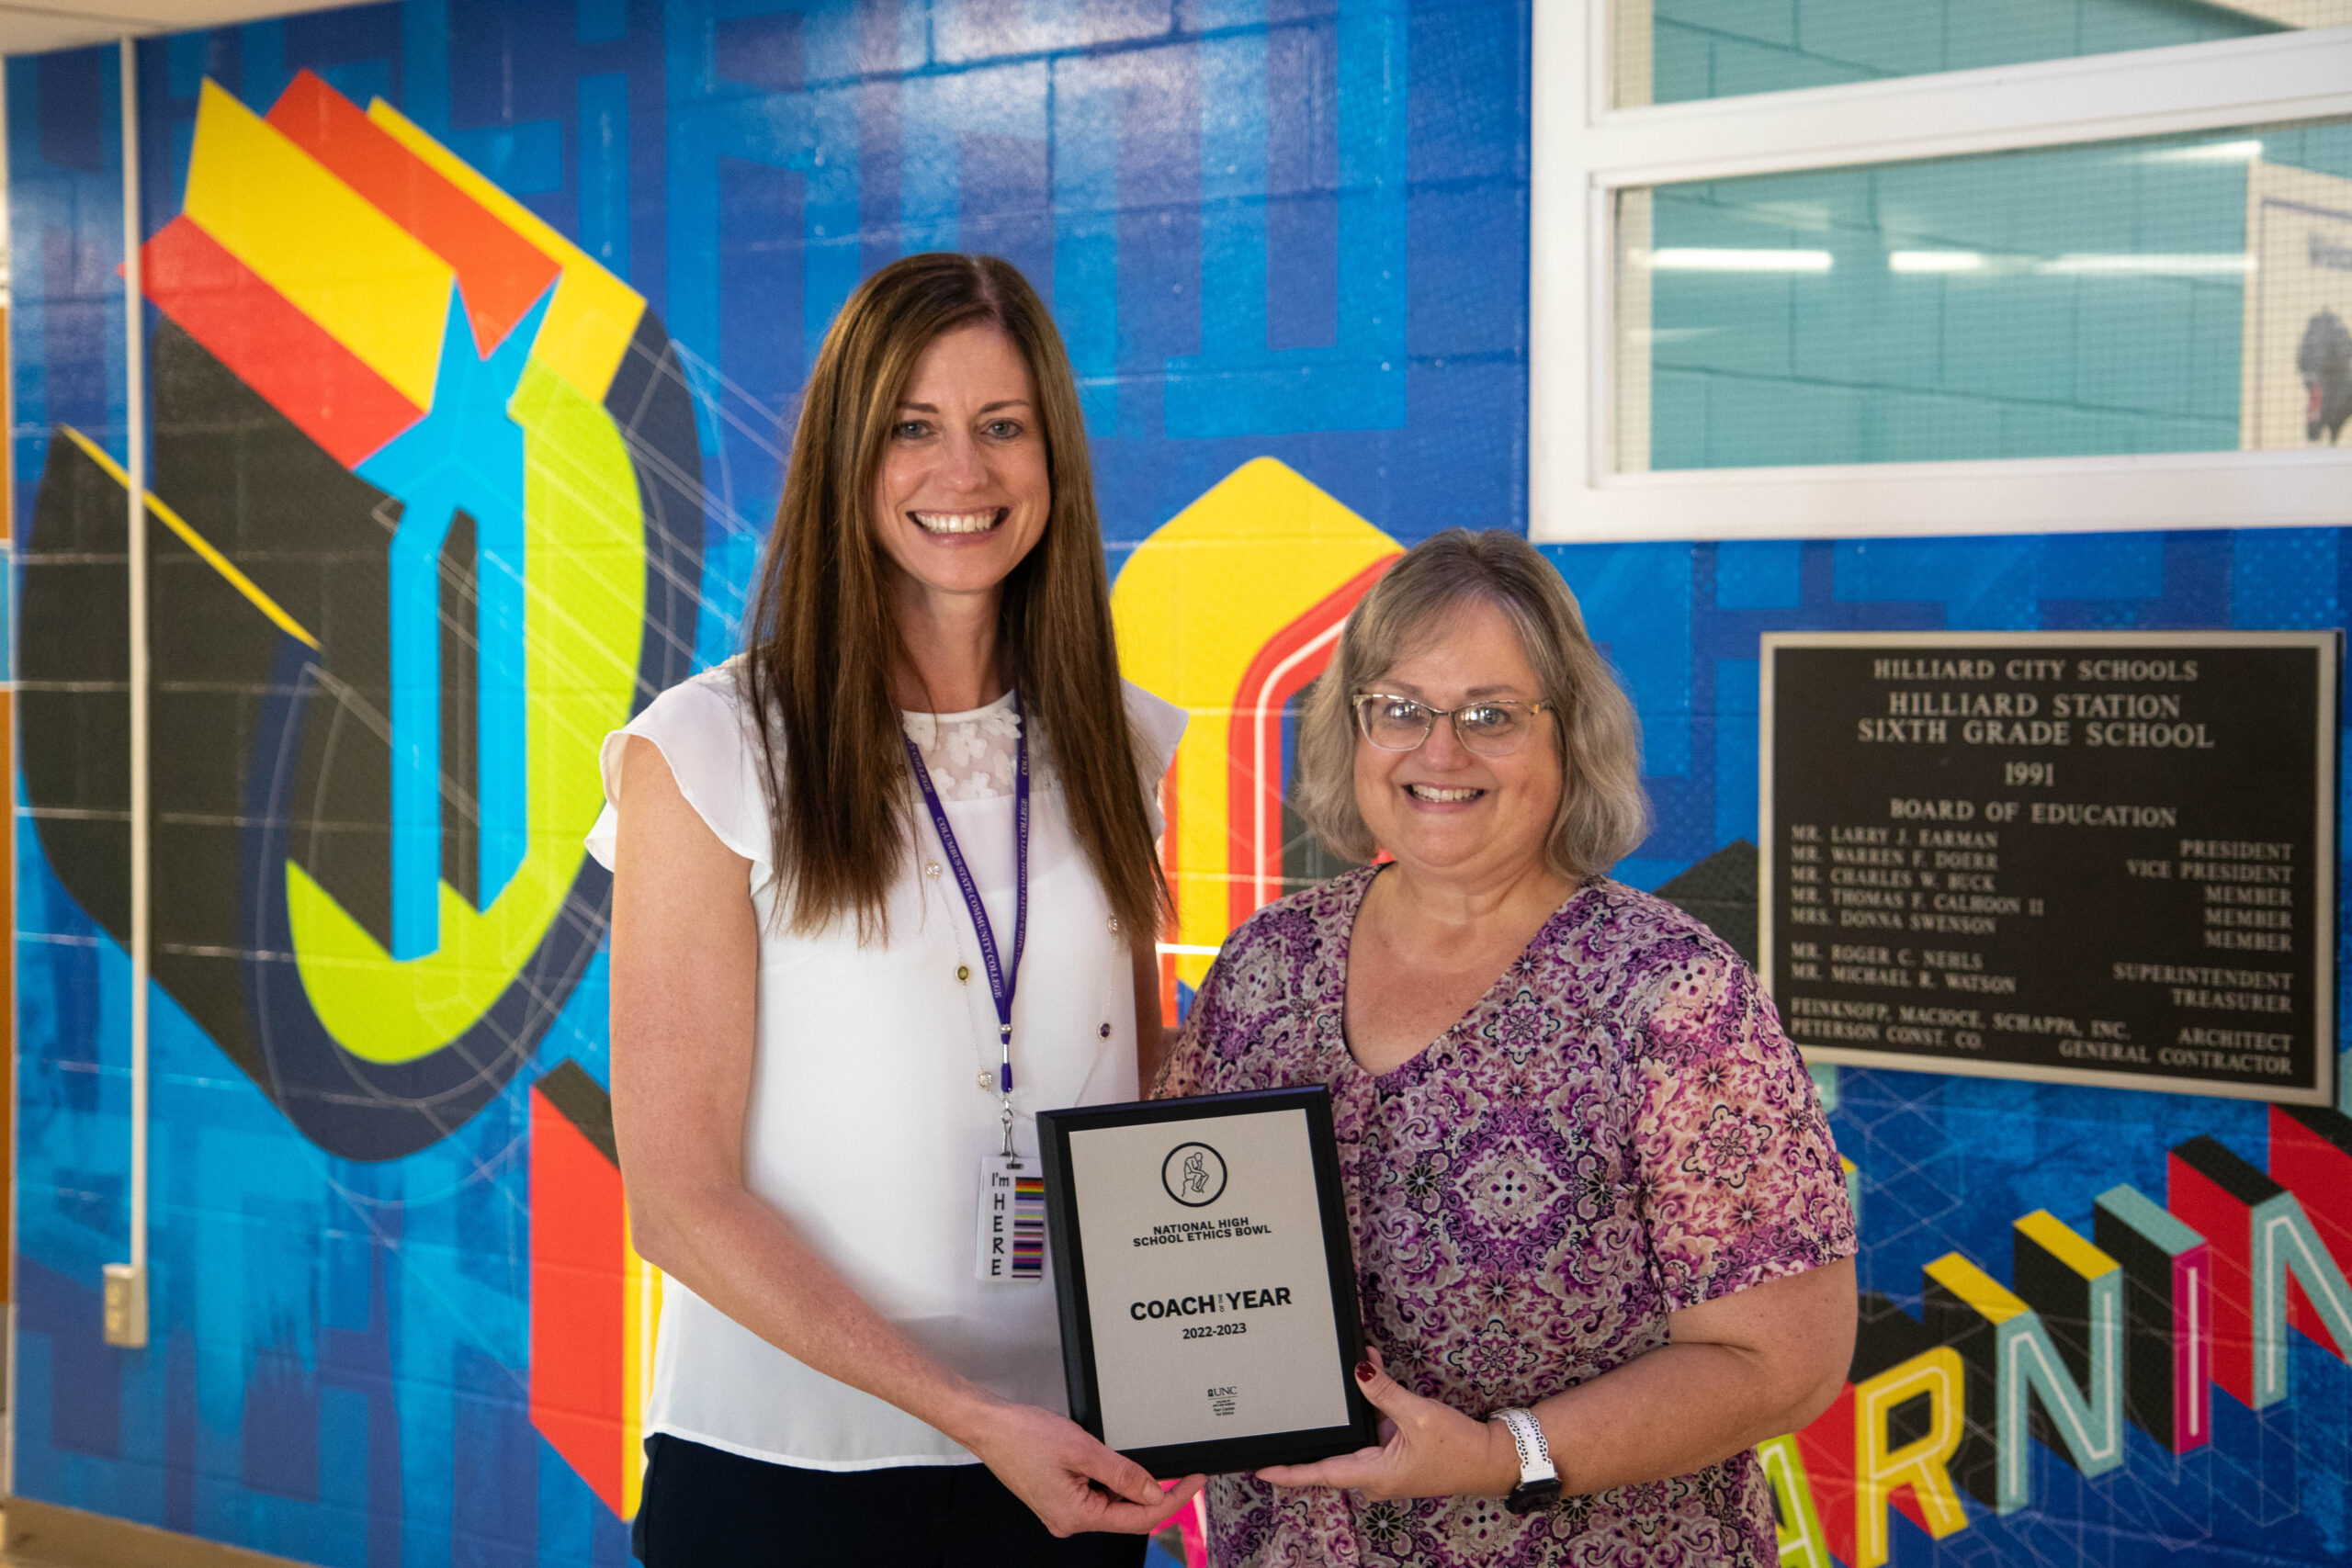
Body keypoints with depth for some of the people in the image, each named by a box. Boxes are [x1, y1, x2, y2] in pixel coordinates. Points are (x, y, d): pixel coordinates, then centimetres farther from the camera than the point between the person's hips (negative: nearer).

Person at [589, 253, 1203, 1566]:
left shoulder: (1120, 747, 5)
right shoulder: (707, 754, -9)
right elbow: (680, 1200, -11)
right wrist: (973, 1414, -18)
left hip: (1068, 1463, 4)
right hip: (783, 1461, -4)